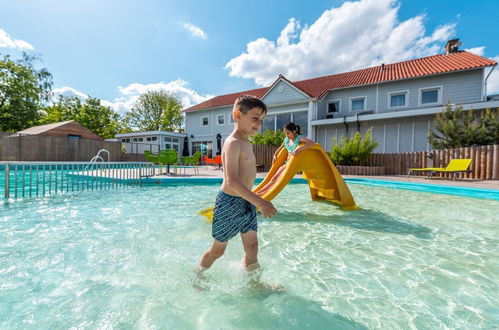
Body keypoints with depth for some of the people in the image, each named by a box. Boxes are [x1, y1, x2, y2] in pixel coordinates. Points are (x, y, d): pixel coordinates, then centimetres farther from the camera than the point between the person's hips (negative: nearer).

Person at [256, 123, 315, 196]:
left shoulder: (299, 138, -12)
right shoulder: (287, 139, 8)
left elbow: (312, 143, -30)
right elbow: (281, 147, 29)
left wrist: (299, 149, -40)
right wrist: (275, 155, 22)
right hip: (287, 163, 7)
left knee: (280, 179, -17)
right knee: (274, 178, -2)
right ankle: (259, 192, -3)